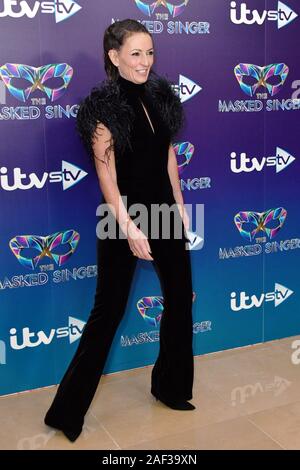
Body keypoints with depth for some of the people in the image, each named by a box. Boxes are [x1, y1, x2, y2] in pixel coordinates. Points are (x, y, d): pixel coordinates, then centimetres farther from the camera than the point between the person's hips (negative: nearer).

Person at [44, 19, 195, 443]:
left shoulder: (160, 95, 7)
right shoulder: (103, 105, -12)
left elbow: (169, 156, 11)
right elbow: (106, 173, -16)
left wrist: (180, 208, 10)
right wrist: (128, 226, -20)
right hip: (126, 217, -6)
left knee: (181, 299, 13)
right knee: (109, 311, 0)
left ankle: (171, 387, 35)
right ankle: (69, 410, 17)